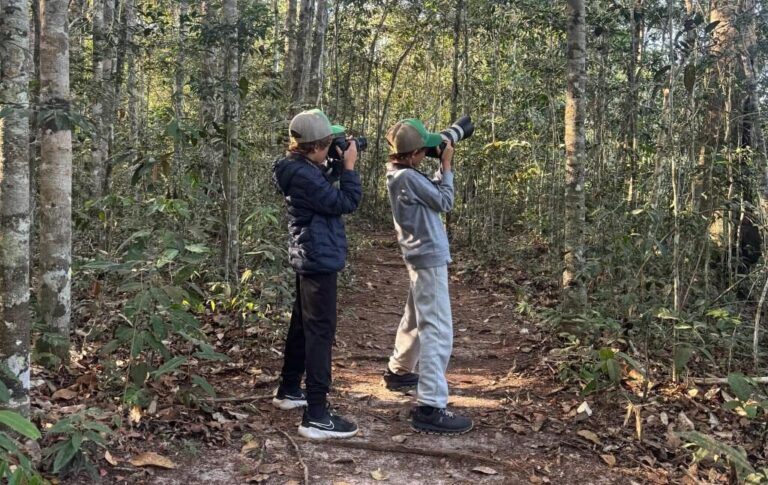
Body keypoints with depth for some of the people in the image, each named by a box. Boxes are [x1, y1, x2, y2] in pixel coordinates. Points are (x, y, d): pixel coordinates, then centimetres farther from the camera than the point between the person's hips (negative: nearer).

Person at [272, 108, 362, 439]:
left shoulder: (299, 168, 9)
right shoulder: (303, 175, -22)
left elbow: (327, 194, 16)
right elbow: (345, 202, -19)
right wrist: (349, 166, -10)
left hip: (308, 257, 11)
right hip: (319, 259, -11)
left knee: (302, 324, 20)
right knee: (321, 332, -10)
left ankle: (288, 390, 34)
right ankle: (317, 417, -9)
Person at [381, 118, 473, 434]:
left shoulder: (399, 173, 8)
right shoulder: (408, 177, -21)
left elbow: (432, 192, 15)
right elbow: (444, 202, -11)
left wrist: (441, 170, 6)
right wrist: (446, 167, -2)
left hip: (421, 257, 11)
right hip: (429, 258, -10)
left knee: (416, 320, 26)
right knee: (438, 332, -11)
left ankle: (398, 371, 44)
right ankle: (429, 408, -11)